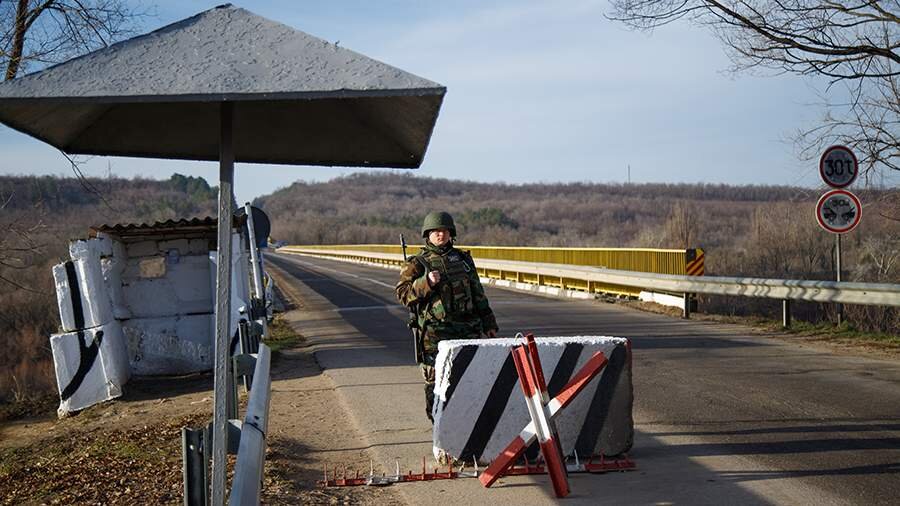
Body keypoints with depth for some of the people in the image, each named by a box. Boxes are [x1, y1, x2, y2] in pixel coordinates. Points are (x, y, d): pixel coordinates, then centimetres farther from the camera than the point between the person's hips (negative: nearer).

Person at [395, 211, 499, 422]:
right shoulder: (418, 263, 2)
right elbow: (403, 293, -7)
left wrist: (488, 323, 19)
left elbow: (478, 293, 20)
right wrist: (426, 283, -21)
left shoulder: (463, 259, 15)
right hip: (435, 331, -4)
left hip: (468, 329, 4)